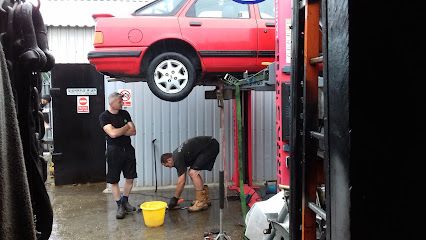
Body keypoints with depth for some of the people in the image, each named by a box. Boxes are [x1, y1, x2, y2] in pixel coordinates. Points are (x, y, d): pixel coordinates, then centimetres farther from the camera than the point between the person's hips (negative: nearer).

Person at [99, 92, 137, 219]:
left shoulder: (125, 113, 7)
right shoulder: (104, 116, -7)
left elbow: (133, 131, 0)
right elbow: (112, 133, -20)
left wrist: (118, 131, -12)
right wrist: (126, 127, -6)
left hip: (128, 149, 5)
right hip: (114, 150, -4)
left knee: (130, 178, 8)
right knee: (114, 180, 1)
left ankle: (125, 201, 27)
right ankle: (120, 206, 13)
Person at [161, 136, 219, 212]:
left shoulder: (178, 159, -15)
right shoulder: (176, 155, 13)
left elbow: (181, 181, -13)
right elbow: (181, 180, 21)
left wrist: (175, 199, -2)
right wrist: (176, 197, 24)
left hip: (210, 146, -10)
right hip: (208, 145, 10)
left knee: (193, 172, -14)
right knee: (192, 172, 13)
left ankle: (201, 202, -9)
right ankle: (205, 199, 18)